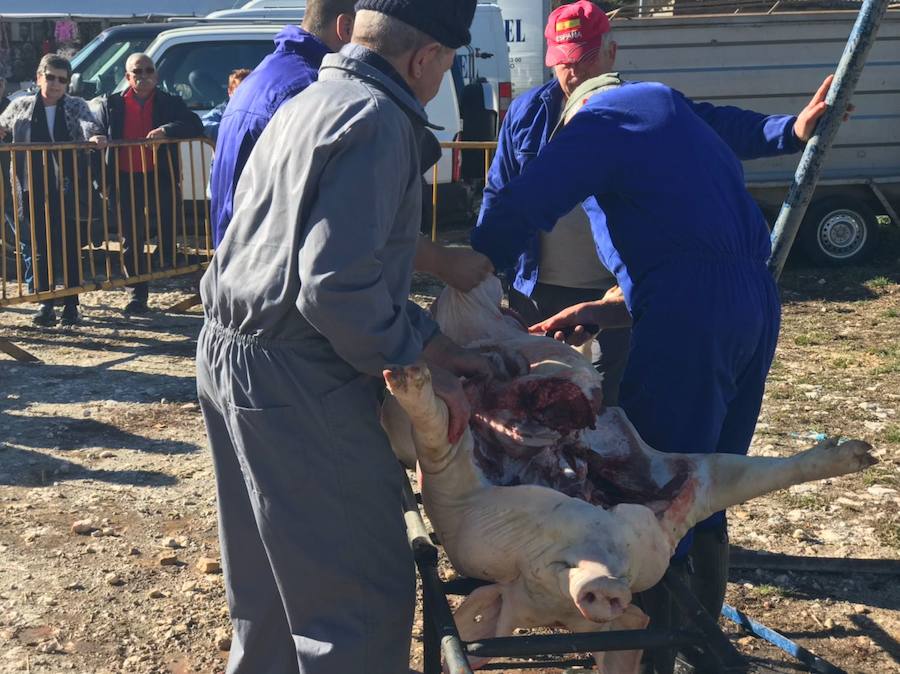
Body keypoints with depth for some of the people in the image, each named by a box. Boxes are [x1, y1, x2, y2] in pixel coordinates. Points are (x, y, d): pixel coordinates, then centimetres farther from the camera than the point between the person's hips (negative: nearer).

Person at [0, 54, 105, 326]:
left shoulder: (75, 106, 9)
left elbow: (88, 122, -9)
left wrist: (94, 135, -32)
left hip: (66, 189, -1)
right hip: (31, 190, 1)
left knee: (69, 247, 2)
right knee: (37, 248, 1)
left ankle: (71, 305, 11)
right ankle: (45, 305, 9)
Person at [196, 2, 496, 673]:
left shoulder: (318, 100, 16)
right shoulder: (377, 120, -16)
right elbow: (337, 287, -25)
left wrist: (433, 343, 14)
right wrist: (419, 368, -11)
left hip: (234, 357, 10)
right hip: (293, 379, -10)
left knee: (274, 587, 23)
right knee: (365, 595, 0)